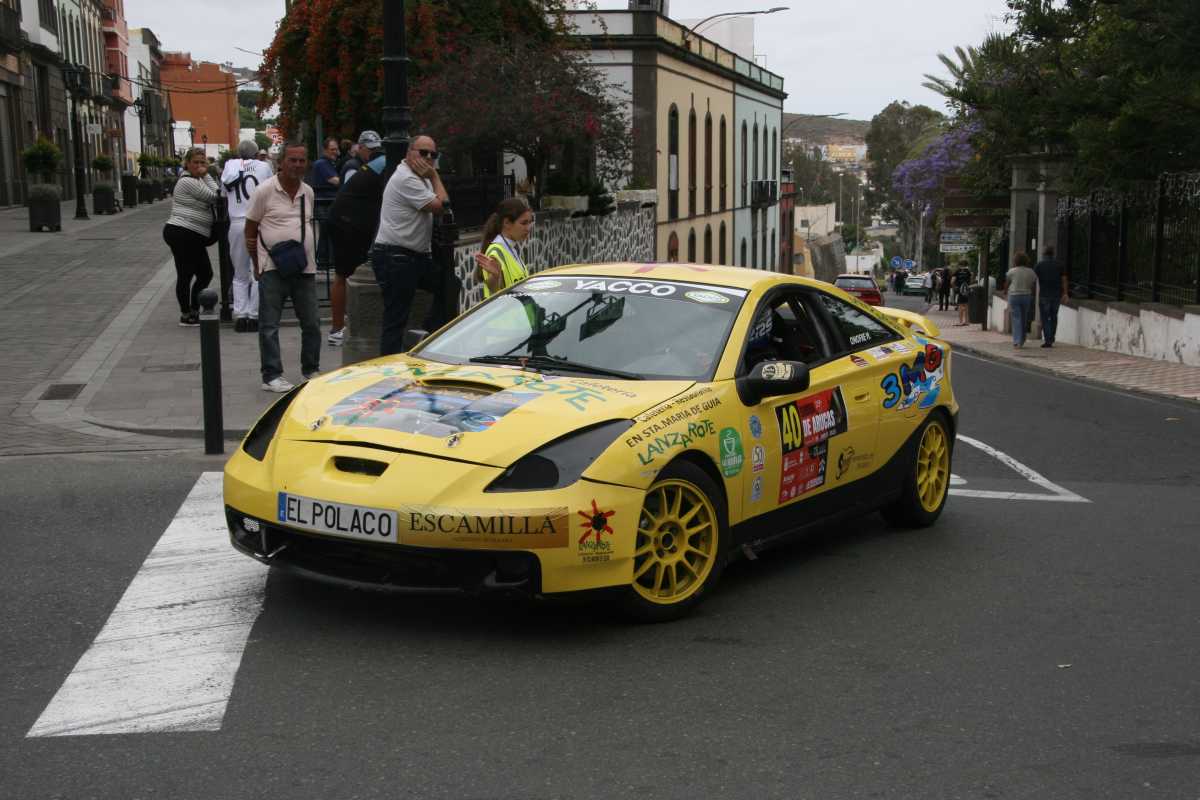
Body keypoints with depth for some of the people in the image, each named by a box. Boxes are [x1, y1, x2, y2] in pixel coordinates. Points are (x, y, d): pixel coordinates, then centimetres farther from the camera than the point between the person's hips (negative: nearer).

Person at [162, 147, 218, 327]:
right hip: (182, 235, -11)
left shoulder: (196, 181, 20)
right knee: (186, 275, -3)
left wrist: (205, 175, 6)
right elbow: (214, 196, -14)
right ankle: (186, 315, 4)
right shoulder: (188, 182, -13)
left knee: (205, 273, 13)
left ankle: (194, 312, 21)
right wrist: (206, 175, -8)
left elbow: (211, 199, 12)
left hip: (193, 237, 11)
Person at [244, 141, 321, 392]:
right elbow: (250, 230, -1)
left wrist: (307, 254, 15)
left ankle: (311, 370, 24)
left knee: (311, 324, 10)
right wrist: (257, 264, -1)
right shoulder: (264, 191, -6)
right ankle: (272, 376, 3)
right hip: (273, 268, -5)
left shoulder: (308, 192, 10)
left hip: (305, 267, 5)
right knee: (269, 325, -2)